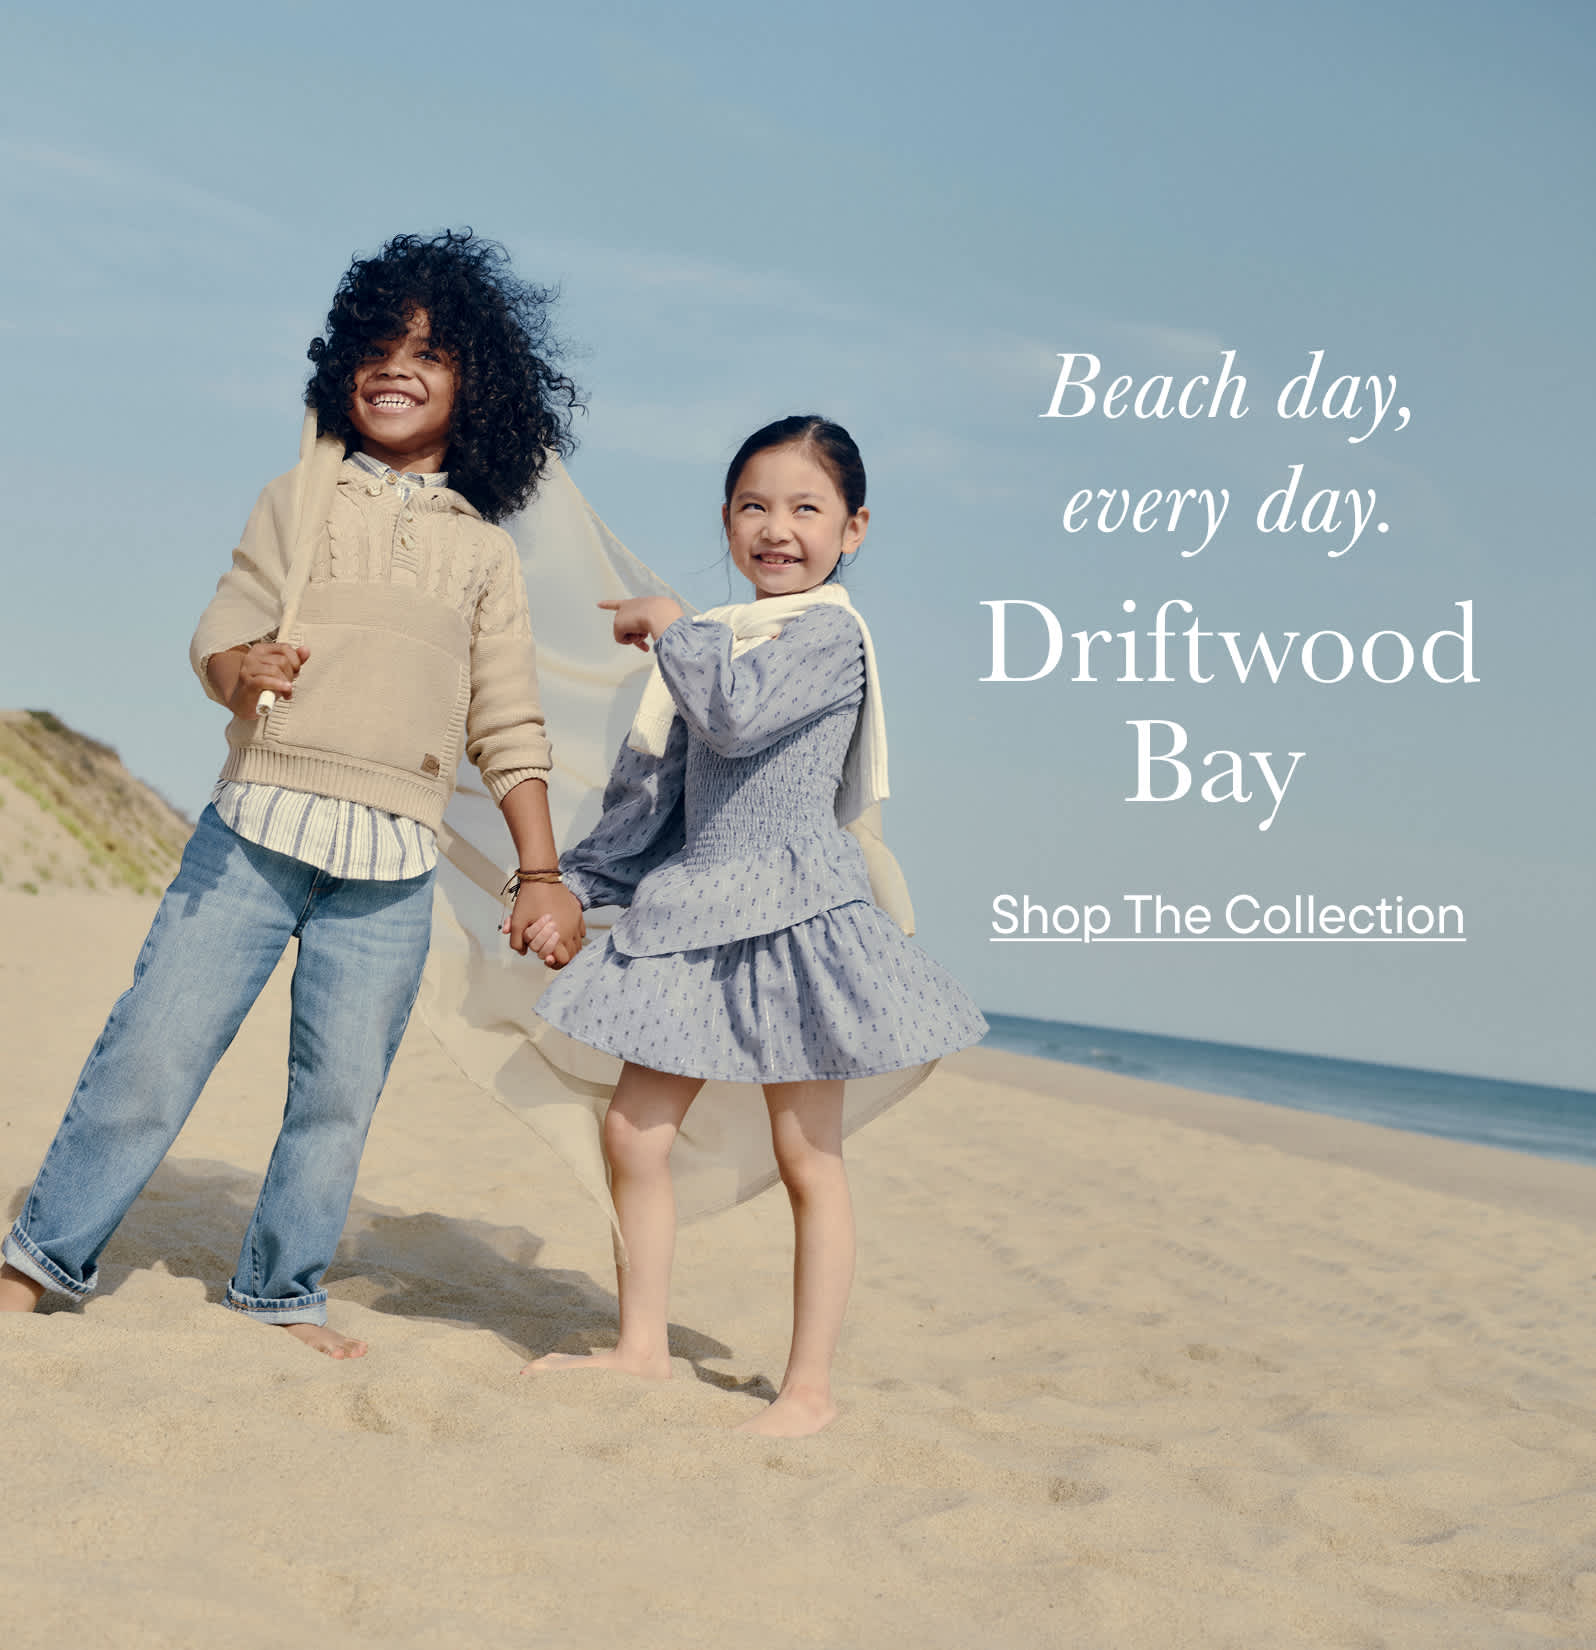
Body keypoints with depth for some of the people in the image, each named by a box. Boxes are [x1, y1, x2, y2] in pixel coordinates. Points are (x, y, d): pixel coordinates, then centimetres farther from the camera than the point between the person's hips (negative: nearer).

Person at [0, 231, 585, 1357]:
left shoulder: (486, 555, 13)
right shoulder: (303, 497, 11)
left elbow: (509, 730, 13)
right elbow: (220, 631, 5)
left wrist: (542, 873, 8)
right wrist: (242, 667, -19)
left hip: (395, 862, 1)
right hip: (261, 819, -1)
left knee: (342, 1086, 3)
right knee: (157, 1043, -3)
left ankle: (281, 1288, 20)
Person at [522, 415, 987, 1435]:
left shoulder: (830, 634, -8)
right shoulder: (717, 643, 14)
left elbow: (740, 713, -26)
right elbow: (655, 784, 19)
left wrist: (669, 627, -11)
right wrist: (576, 882, 17)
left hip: (794, 916, -7)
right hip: (696, 916, 8)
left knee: (808, 1158, 0)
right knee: (634, 1132, 8)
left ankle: (810, 1387, 8)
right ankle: (643, 1346, 22)